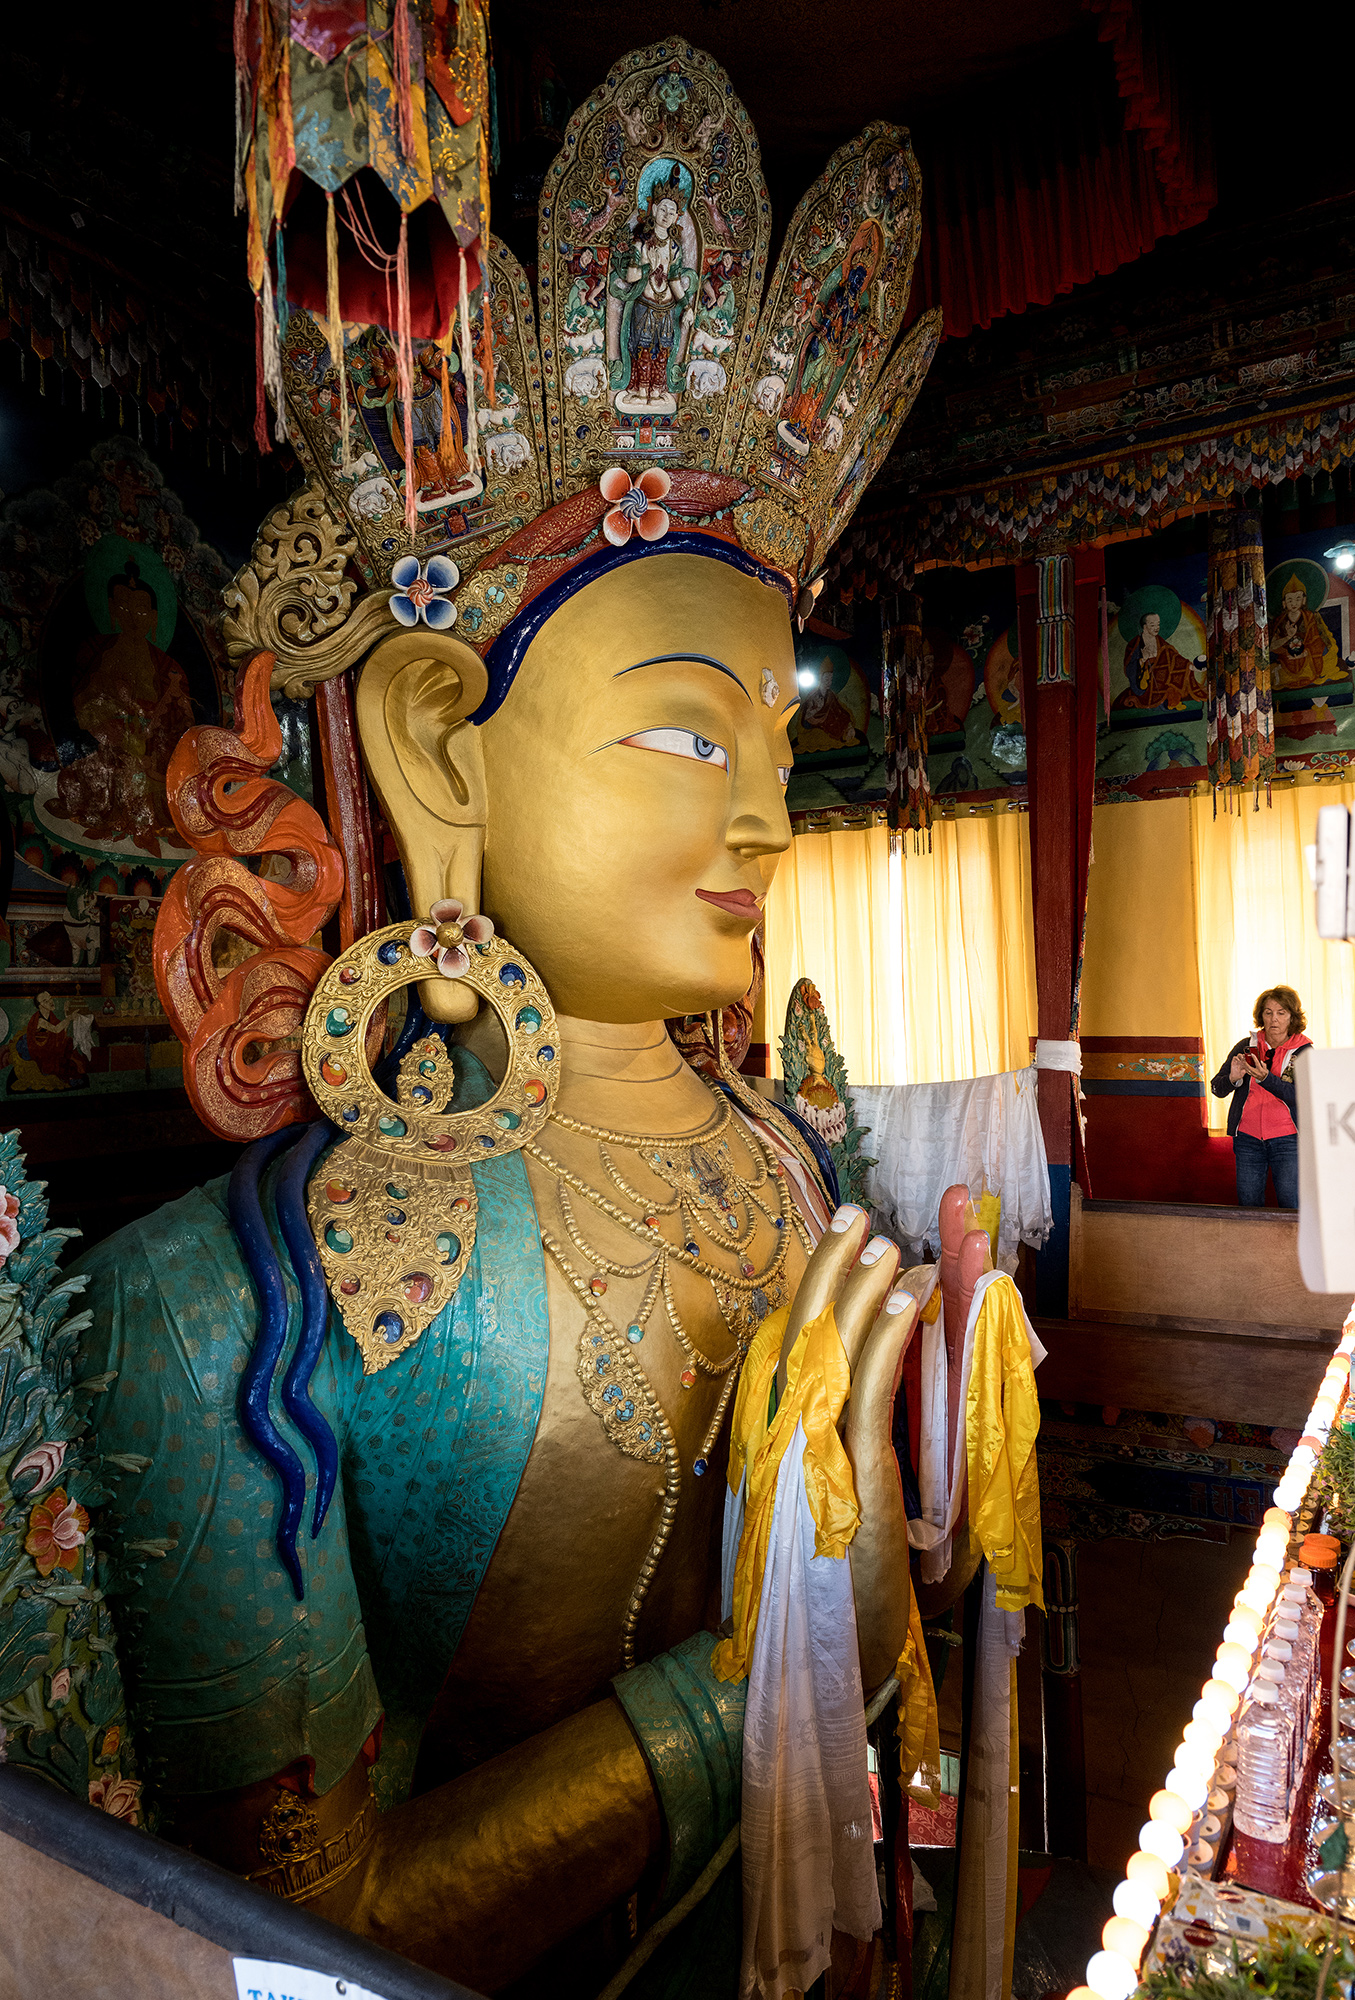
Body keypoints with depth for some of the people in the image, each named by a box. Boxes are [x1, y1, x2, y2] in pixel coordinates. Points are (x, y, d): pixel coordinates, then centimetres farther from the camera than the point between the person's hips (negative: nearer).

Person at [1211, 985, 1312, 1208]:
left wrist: (1265, 1078, -26)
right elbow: (1217, 1089, 7)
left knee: (1291, 1206, -5)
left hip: (1287, 1139, -2)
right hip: (1247, 1138, 2)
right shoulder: (1246, 1046, 7)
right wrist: (1232, 1078, -15)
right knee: (1248, 1206, 3)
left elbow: (1300, 1097, -12)